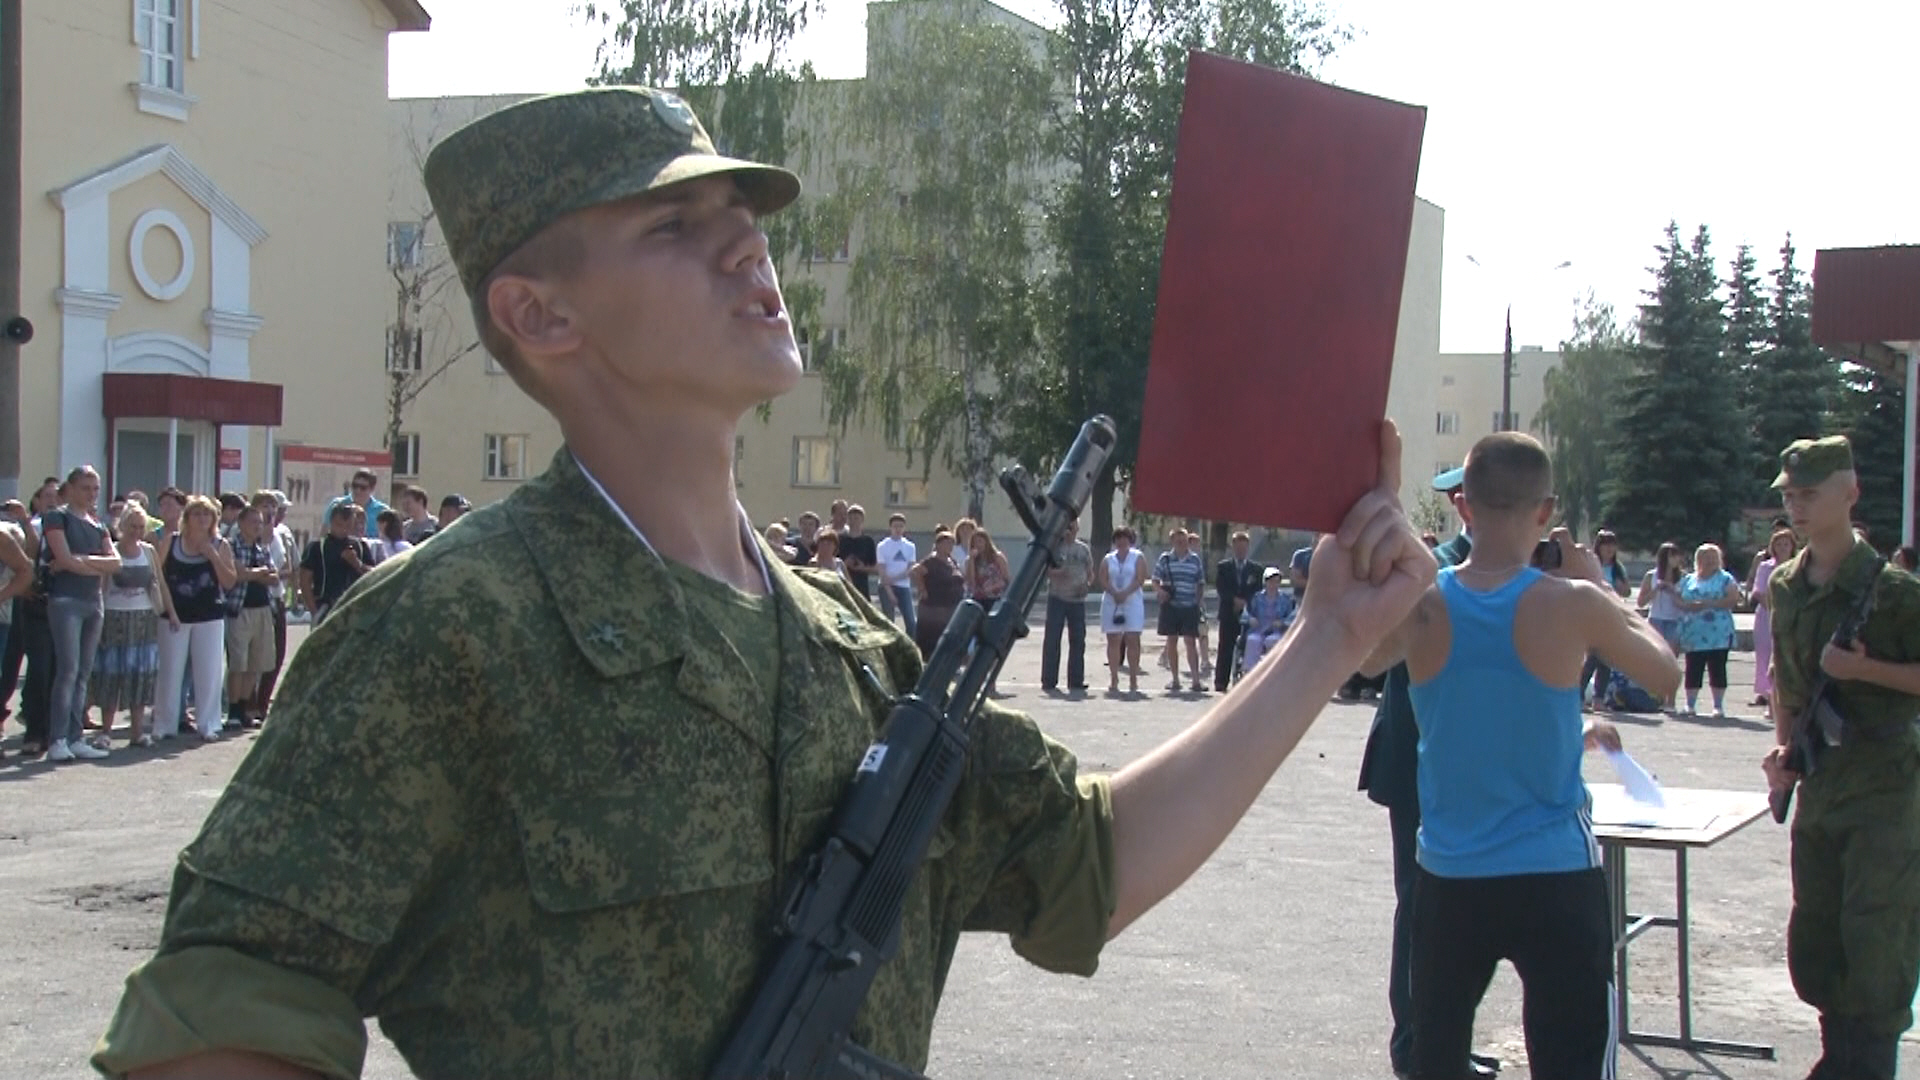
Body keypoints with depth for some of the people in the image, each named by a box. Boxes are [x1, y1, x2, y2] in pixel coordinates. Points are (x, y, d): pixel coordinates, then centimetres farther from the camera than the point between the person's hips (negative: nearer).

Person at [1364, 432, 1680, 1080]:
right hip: (1554, 877, -3)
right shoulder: (1572, 603, -13)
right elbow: (1664, 674, 4)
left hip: (1449, 878, 3)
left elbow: (1368, 661, 15)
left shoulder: (1422, 605, -7)